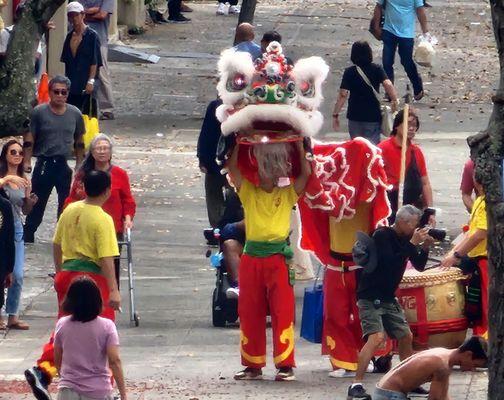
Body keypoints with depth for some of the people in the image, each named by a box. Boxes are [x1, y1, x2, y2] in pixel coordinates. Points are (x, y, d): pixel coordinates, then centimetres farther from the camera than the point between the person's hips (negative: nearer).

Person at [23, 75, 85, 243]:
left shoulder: (75, 114, 4)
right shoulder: (39, 112, -5)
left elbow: (79, 142, 13)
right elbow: (29, 139, -2)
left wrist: (79, 166, 12)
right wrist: (27, 161, -9)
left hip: (65, 165, 2)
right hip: (44, 164, -2)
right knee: (36, 203, 3)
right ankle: (27, 237, 13)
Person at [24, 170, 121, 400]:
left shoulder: (70, 211, 6)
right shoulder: (103, 220, -14)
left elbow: (57, 244, 16)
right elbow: (106, 258, -20)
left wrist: (59, 272, 28)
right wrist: (113, 290, -20)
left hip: (66, 275, 6)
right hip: (93, 277, -6)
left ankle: (43, 370, -2)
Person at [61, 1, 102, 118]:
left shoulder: (91, 36, -6)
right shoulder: (69, 36, 13)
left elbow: (95, 62, -9)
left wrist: (91, 81, -16)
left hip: (85, 85, -6)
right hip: (71, 84, 6)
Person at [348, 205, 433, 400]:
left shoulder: (404, 239, 8)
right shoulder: (382, 236, -14)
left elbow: (419, 266, 12)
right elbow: (390, 262, -27)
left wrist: (424, 247, -4)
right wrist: (412, 244, -24)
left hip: (388, 298, 9)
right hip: (370, 297, -9)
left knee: (406, 336, 12)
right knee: (376, 337, -23)